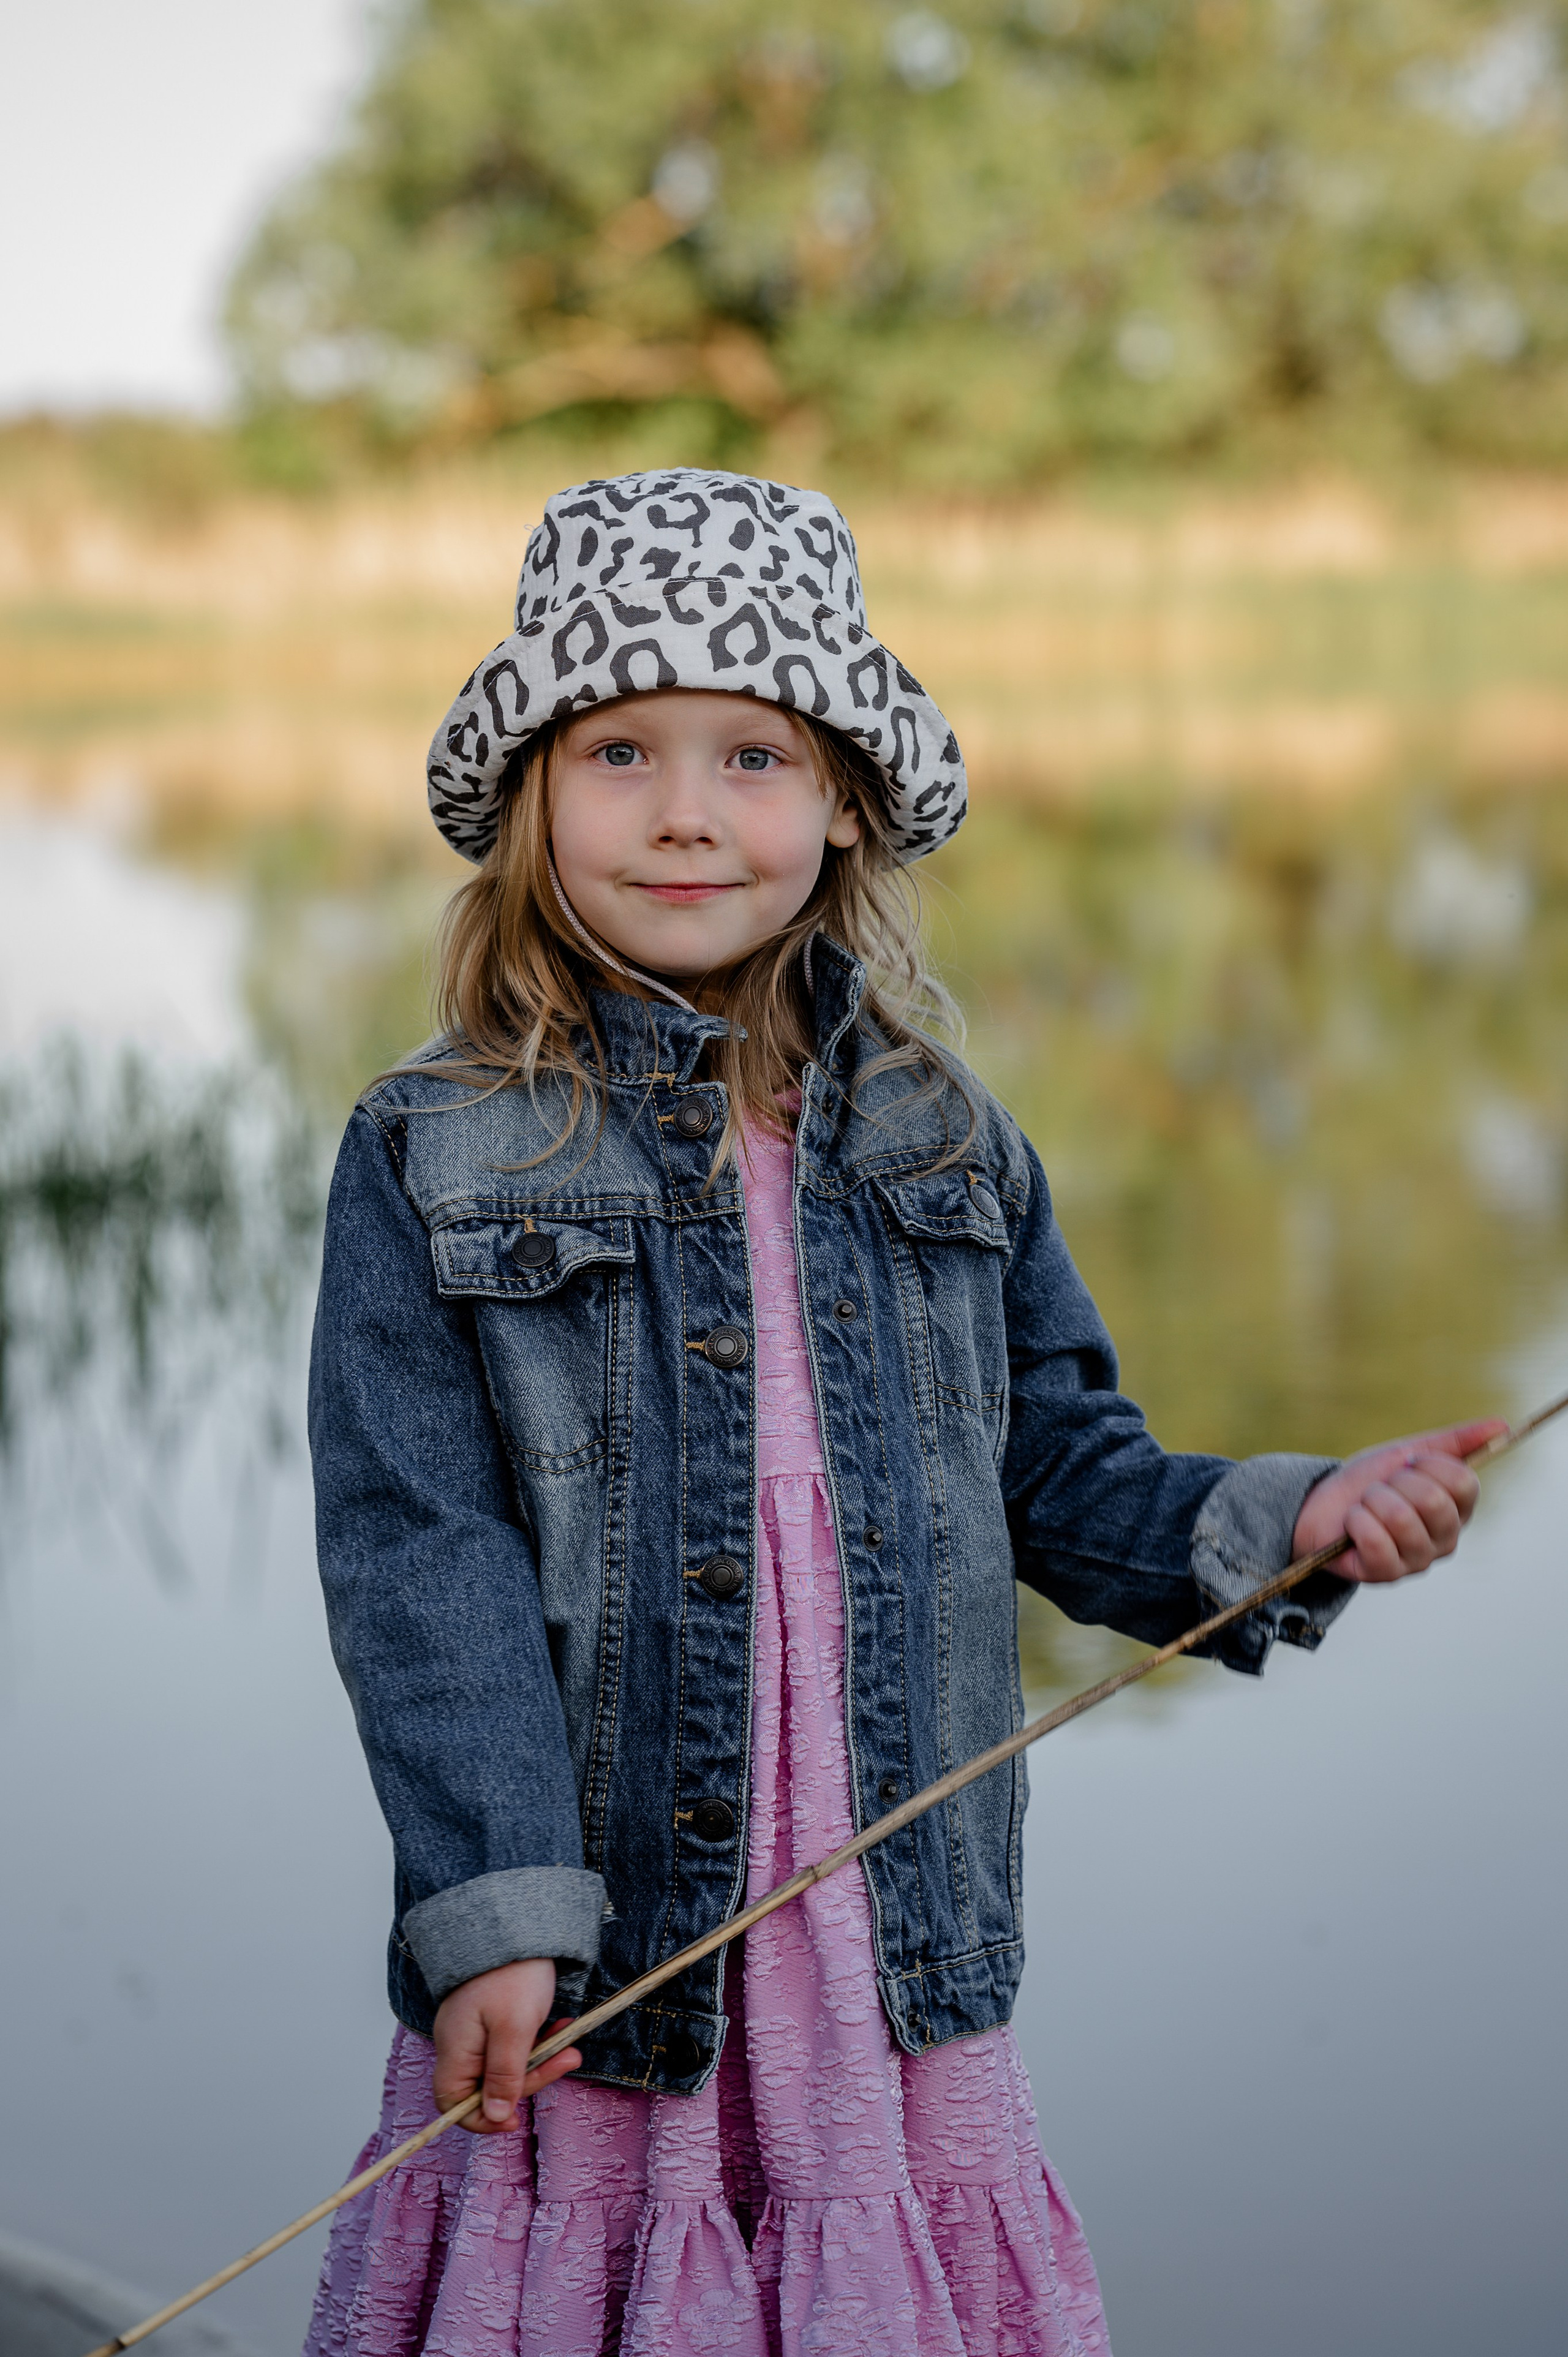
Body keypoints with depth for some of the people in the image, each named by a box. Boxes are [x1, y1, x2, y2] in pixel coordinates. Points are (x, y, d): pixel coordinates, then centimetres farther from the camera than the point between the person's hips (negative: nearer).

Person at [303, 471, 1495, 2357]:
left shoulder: (947, 1152, 9)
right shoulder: (433, 1160, -2)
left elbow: (1062, 1472, 14)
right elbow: (423, 1556, -8)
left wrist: (1281, 1523, -4)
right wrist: (492, 1909, -15)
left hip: (899, 1962, 3)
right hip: (595, 1977, -3)